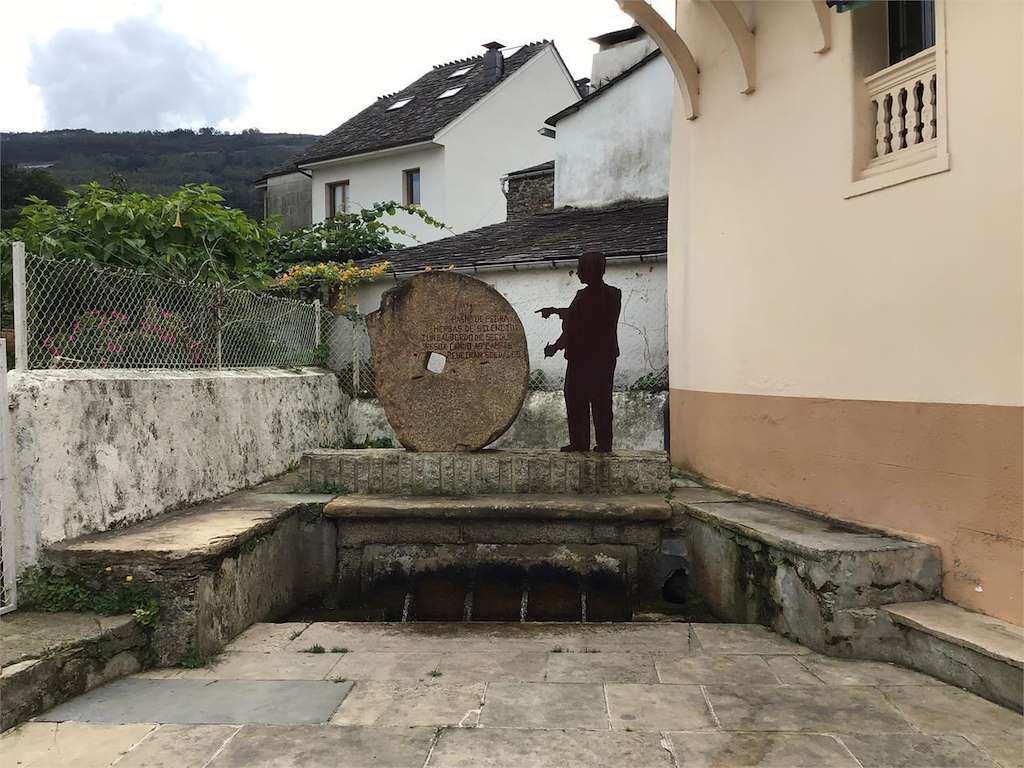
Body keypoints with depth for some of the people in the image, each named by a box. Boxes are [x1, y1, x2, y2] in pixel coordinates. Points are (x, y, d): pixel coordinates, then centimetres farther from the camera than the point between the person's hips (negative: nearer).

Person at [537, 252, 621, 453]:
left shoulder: (584, 295, -14)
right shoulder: (614, 294, 8)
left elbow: (572, 328, -13)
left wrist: (555, 347, -2)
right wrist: (555, 311, 22)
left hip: (583, 356, -7)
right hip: (607, 355, 7)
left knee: (577, 400, 2)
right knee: (602, 400, 9)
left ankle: (580, 442, 4)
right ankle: (604, 443, 9)